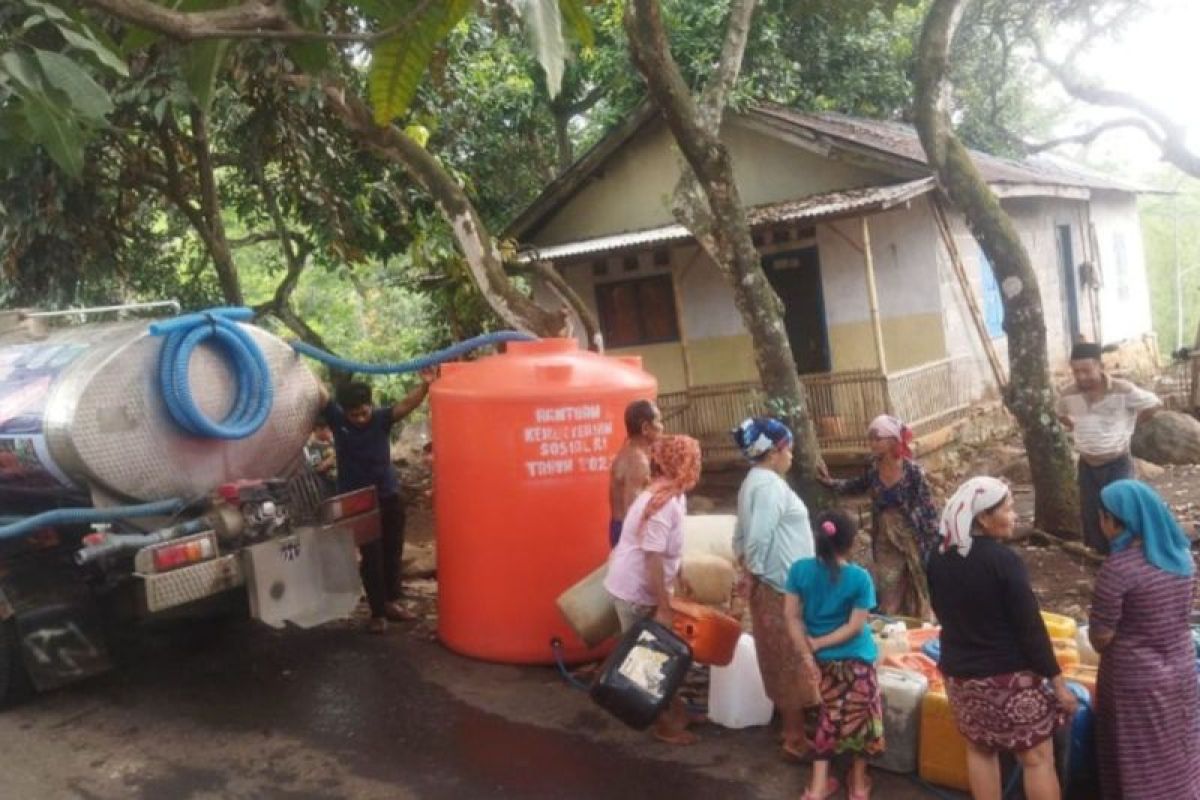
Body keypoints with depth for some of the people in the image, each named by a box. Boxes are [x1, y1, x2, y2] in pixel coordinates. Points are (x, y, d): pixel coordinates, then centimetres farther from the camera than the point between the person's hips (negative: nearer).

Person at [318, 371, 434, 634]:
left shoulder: (381, 417, -11)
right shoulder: (337, 419, -10)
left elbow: (406, 405, -27)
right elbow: (320, 391, -15)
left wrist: (424, 386, -45)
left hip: (389, 495, 2)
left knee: (392, 552, 15)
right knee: (372, 556, 1)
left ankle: (391, 602, 32)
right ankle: (377, 612, 11)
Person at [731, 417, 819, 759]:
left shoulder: (754, 482, 13)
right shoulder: (770, 485, -19)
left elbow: (742, 536, 16)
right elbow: (760, 537, -25)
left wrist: (748, 571, 15)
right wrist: (753, 575, -14)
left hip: (772, 584, 10)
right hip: (782, 587, -10)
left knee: (781, 660, 18)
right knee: (792, 661, 0)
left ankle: (790, 726, 29)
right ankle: (795, 737, 9)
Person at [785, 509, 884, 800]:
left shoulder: (800, 569, -9)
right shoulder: (859, 577, -15)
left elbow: (792, 616, -9)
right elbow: (855, 626, -15)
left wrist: (807, 652, -8)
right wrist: (818, 644, -13)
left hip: (823, 656, 3)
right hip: (854, 656, -3)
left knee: (832, 715, 16)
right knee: (859, 714, 16)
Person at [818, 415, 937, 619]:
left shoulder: (912, 470, -19)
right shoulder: (874, 468, -4)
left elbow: (928, 509, -14)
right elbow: (858, 486, 17)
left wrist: (933, 546, -14)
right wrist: (831, 483, 4)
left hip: (911, 539, -4)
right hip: (885, 541, 5)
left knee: (915, 599, 9)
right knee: (888, 600, 10)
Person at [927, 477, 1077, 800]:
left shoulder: (939, 559, -1)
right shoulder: (1004, 560, -21)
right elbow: (1030, 628, -18)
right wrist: (1058, 681, -10)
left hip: (959, 671, 6)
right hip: (1010, 676, -6)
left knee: (979, 750, 19)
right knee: (1037, 758, 6)